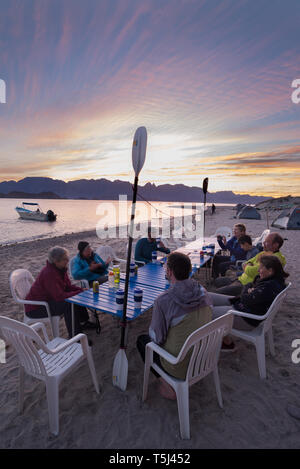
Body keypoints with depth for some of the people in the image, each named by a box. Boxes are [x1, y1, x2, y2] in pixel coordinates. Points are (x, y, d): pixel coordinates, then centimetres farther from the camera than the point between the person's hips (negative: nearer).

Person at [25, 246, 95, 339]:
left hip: (48, 300, 10)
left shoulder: (61, 269, -3)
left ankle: (83, 323, 17)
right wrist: (80, 292, -26)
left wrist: (82, 290, -13)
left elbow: (68, 286, 5)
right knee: (68, 304, -26)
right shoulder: (48, 273, -31)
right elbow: (60, 296, -34)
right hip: (35, 308, -9)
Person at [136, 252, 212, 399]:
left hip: (181, 367, -5)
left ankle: (165, 383, 15)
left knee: (142, 340, 18)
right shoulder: (202, 292, -10)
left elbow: (157, 338, -15)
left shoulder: (164, 300, -27)